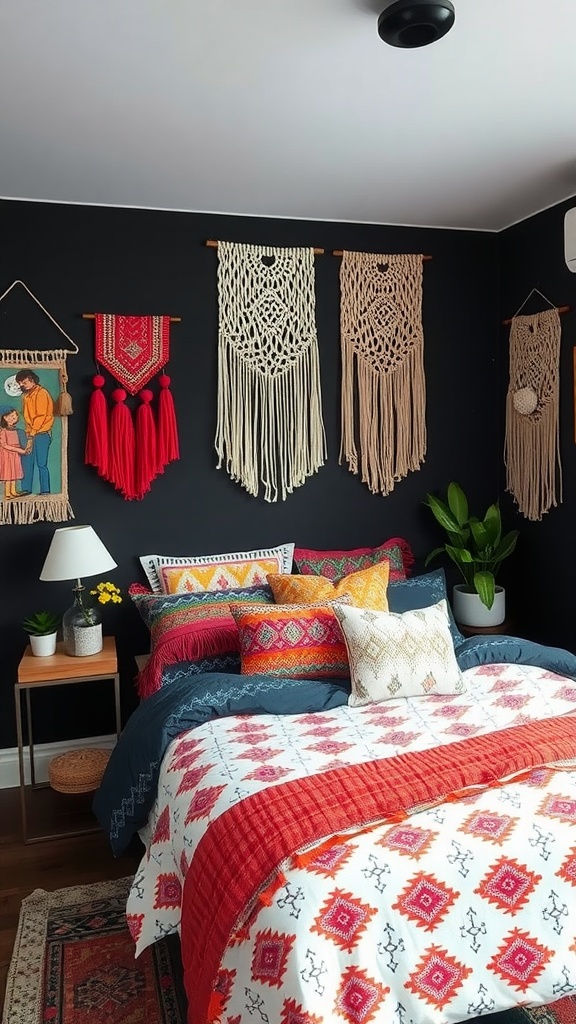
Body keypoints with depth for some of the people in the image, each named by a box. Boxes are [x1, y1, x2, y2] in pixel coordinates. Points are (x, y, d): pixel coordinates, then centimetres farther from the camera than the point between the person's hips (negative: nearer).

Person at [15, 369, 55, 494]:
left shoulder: (41, 393, -9)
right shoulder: (26, 395, 16)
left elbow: (41, 416, -14)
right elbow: (26, 415, 18)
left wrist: (32, 432, -14)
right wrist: (28, 431, 7)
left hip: (41, 434, -8)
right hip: (30, 434, 8)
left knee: (41, 464, -7)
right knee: (26, 462, 7)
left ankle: (45, 491, -2)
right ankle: (26, 490, 13)